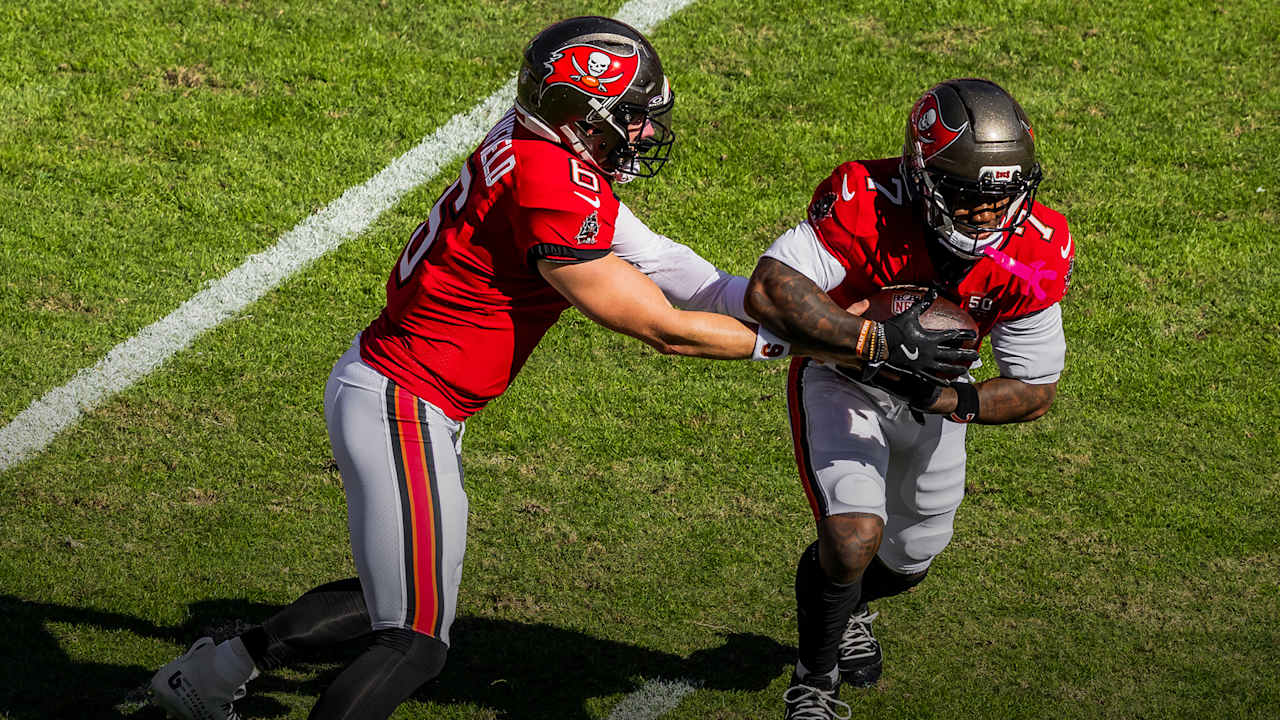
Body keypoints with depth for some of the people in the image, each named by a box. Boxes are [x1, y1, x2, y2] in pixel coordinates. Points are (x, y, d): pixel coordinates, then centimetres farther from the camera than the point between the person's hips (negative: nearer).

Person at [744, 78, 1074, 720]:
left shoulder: (1034, 253, -28)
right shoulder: (869, 206, -38)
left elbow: (1037, 391, -20)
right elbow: (767, 292, -46)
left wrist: (949, 400, -38)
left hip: (933, 388, 4)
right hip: (839, 378, -4)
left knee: (909, 559, 22)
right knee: (854, 533, -25)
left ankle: (851, 606, 60)